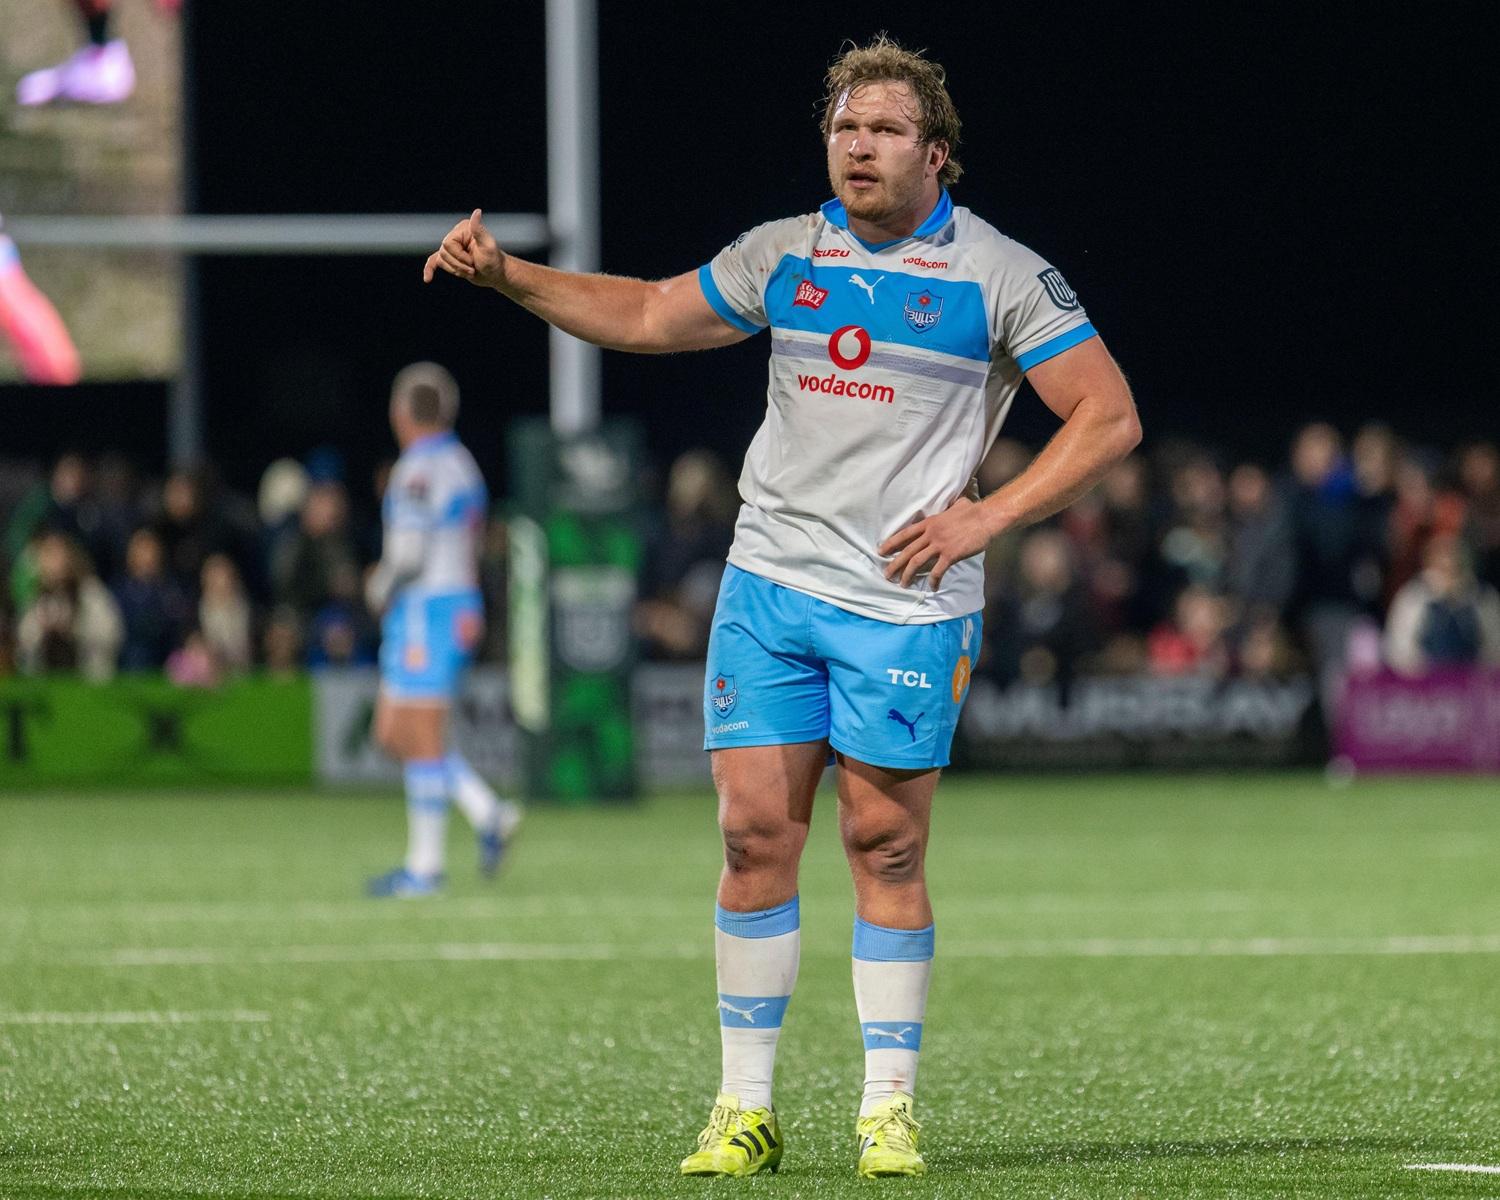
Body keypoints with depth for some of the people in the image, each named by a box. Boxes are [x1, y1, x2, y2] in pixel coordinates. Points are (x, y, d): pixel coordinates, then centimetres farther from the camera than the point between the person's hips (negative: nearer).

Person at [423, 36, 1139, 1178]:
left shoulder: (1000, 274, -3)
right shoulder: (784, 253, 10)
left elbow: (1110, 417, -4)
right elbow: (645, 315, 21)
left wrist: (985, 519, -11)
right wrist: (506, 272, 9)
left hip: (906, 600, -3)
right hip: (769, 580, 3)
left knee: (886, 845, -3)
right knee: (755, 832, -2)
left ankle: (889, 1111, 6)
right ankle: (746, 1107, 5)